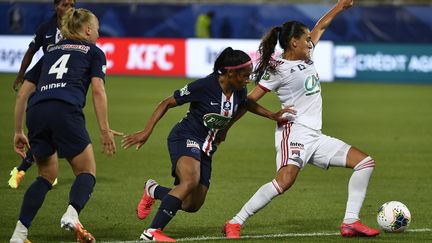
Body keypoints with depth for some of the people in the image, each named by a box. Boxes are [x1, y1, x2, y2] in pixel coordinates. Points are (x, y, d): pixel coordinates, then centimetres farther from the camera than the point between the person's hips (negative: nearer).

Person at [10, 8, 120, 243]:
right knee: (87, 173, 9)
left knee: (47, 175, 21)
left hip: (36, 112, 5)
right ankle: (71, 214, -21)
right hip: (66, 111, -5)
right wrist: (105, 130, 0)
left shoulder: (51, 51, 32)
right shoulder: (93, 52, 19)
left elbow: (23, 93, 26)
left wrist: (18, 131, 30)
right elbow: (98, 90, 2)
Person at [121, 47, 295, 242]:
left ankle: (153, 190, 35)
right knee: (191, 181, -36)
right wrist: (146, 131, -17)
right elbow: (167, 103, -12)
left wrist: (273, 115, 15)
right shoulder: (204, 86, -21)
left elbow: (247, 104, 26)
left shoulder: (239, 91, -1)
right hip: (185, 138, -8)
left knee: (193, 205, 6)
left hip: (206, 149, 8)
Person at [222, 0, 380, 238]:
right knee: (285, 180, -31)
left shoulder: (307, 56, 15)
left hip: (316, 137, 9)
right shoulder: (278, 69, -7)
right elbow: (250, 100, -7)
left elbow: (320, 26, 29)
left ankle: (350, 222, -3)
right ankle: (234, 224, -27)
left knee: (365, 161, 3)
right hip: (294, 131, -9)